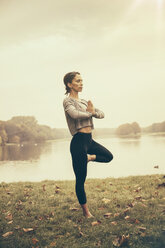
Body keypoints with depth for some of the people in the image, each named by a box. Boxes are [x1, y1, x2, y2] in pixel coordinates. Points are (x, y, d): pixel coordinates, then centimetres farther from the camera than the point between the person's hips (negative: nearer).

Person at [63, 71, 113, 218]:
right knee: (81, 180, 1)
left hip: (89, 140, 8)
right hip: (79, 141, -8)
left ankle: (87, 158, 29)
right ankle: (86, 211, 14)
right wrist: (90, 113, -9)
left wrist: (93, 111, -10)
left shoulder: (83, 101, 16)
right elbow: (75, 114, -27)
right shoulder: (68, 101, -7)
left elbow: (101, 114, 11)